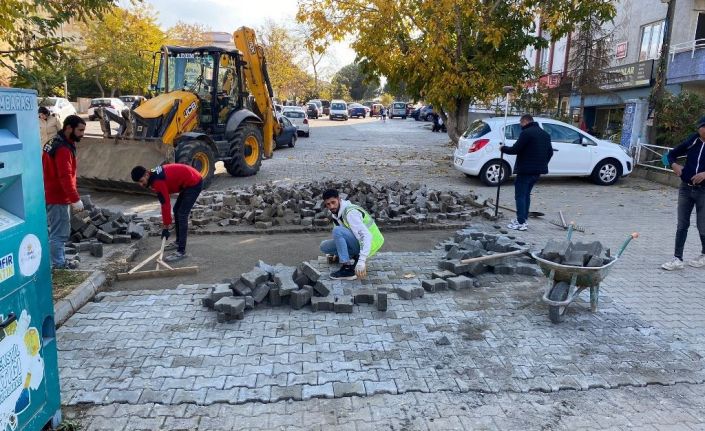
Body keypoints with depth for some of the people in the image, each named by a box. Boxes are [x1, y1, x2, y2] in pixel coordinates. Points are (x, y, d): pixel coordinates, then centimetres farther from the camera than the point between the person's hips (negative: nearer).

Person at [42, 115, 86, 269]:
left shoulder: (56, 142, 11)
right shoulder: (63, 149, -22)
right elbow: (65, 177, -28)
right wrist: (76, 199, -28)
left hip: (52, 195, 11)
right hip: (58, 198, -11)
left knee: (58, 231, 19)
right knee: (59, 233, -2)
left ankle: (60, 260, 29)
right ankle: (59, 265, 7)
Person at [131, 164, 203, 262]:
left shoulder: (157, 181, -22)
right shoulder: (155, 174, 7)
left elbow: (165, 204, -21)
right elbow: (164, 202, 14)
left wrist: (166, 227, -15)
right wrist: (166, 222, 15)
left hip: (194, 184, -10)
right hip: (189, 183, 10)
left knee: (182, 215, -12)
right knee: (177, 210, 18)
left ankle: (181, 252, -12)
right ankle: (178, 242, 30)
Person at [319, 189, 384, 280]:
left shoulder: (351, 212, -23)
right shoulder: (336, 213, 5)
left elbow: (366, 236, -32)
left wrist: (361, 261, -39)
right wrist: (337, 253, 21)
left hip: (369, 244, -9)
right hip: (357, 243, 9)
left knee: (337, 231, -28)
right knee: (324, 246, 2)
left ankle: (348, 269, -24)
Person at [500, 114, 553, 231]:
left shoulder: (526, 133, -13)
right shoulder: (545, 134, 16)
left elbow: (515, 149, -16)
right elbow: (550, 152, 18)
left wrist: (503, 148, 1)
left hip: (525, 170, -9)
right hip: (537, 171, 9)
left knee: (520, 196, -4)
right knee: (526, 194, 19)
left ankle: (521, 222, -7)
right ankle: (523, 219, 23)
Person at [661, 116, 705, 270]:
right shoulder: (691, 141, 1)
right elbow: (672, 154, 14)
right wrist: (674, 165, -6)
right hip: (685, 188, 3)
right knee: (682, 225, 5)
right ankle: (678, 259, 11)